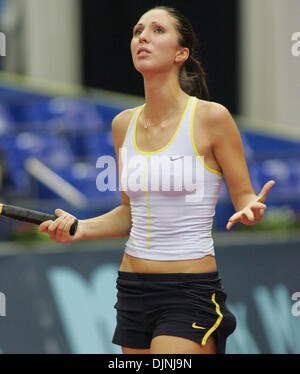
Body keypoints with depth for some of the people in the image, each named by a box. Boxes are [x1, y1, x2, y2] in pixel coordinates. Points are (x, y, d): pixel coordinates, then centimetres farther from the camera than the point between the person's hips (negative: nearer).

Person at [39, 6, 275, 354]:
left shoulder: (211, 117, -8)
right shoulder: (123, 125, 9)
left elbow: (244, 196, -1)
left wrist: (249, 209, -23)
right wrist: (80, 227, 2)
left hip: (190, 293, -6)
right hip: (133, 290, 6)